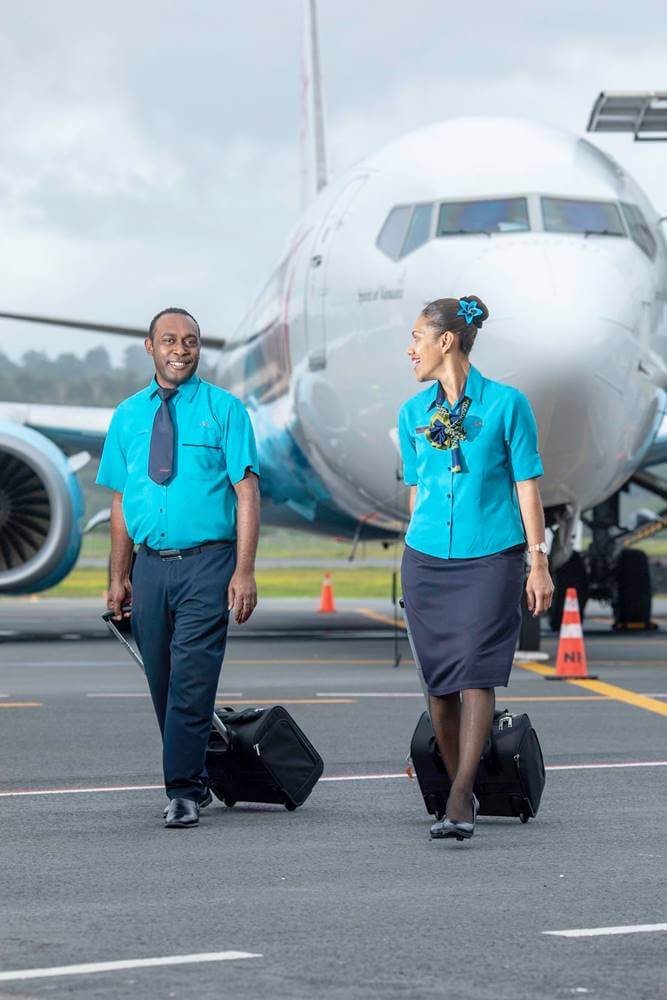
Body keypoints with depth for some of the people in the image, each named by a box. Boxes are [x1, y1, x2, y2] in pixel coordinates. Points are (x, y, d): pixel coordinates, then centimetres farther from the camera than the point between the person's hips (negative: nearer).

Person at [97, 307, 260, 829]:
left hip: (206, 564, -4)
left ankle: (184, 793, -7)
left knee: (191, 682, -11)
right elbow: (121, 501, 13)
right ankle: (193, 780, 25)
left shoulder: (224, 410, 0)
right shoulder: (128, 415, 11)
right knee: (162, 684, 10)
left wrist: (244, 571, -13)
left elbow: (247, 493, -4)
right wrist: (120, 576, 8)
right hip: (151, 565, 4)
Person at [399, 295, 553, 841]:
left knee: (475, 673, -13)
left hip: (491, 557, -4)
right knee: (439, 682, 4)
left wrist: (539, 562, -3)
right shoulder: (413, 413, 9)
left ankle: (458, 802, -17)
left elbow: (526, 485, -1)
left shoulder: (506, 404, -3)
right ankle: (463, 790, 18)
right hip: (427, 560, 4)